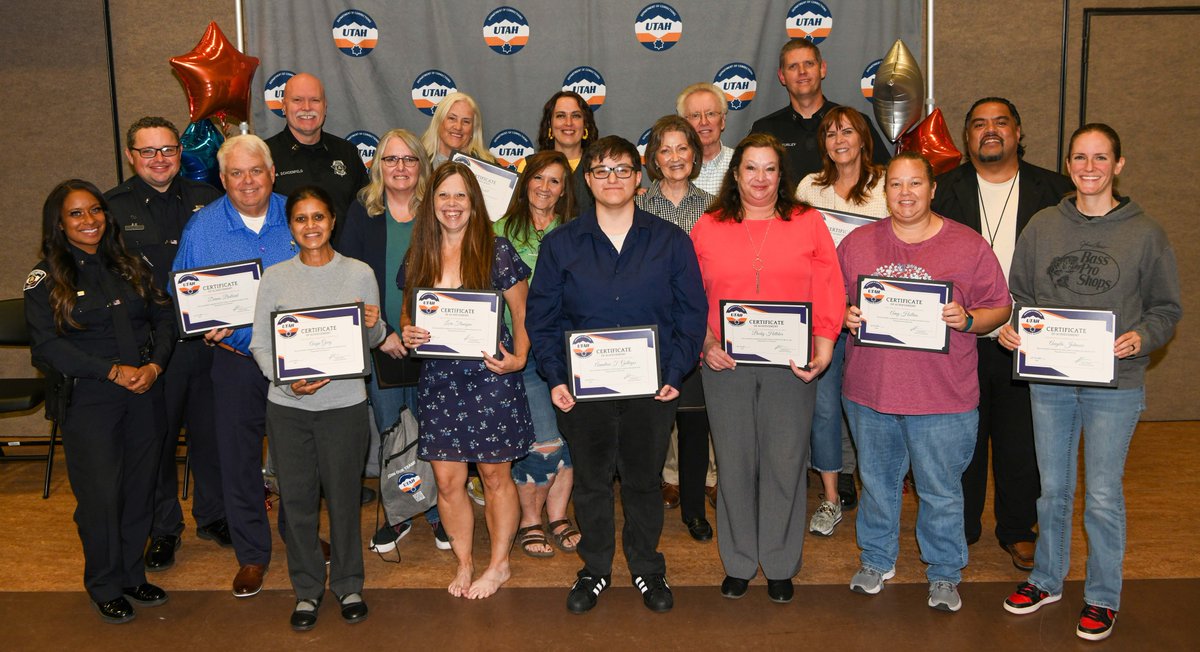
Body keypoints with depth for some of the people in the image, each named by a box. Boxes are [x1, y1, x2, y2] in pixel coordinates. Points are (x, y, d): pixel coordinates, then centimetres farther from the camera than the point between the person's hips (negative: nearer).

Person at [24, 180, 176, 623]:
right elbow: (47, 346, -9)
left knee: (140, 487, 9)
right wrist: (113, 371, -16)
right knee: (101, 494, 1)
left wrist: (154, 365, -10)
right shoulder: (45, 279, -2)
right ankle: (105, 586, 20)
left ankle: (132, 575, 27)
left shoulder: (130, 266, 10)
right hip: (89, 401, -4)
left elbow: (164, 317, 7)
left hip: (146, 395, 4)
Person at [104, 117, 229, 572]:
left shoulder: (206, 199, 7)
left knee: (211, 430, 12)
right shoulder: (112, 207, 0)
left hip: (208, 340, 2)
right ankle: (163, 529, 24)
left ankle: (213, 516, 31)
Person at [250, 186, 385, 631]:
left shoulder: (360, 274, 1)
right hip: (288, 405, 1)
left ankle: (348, 585, 27)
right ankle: (307, 589, 26)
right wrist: (287, 379, -16)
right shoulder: (275, 278, 2)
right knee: (297, 497, 9)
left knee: (343, 495, 8)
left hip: (345, 402, -1)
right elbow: (260, 343, 1)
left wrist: (373, 325, -17)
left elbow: (374, 341, 7)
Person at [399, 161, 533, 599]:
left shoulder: (497, 251, -3)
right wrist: (407, 334, -6)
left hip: (490, 377, -3)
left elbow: (523, 313, 0)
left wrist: (519, 357, -15)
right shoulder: (418, 257, 8)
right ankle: (464, 564, 24)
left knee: (496, 475, 7)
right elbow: (407, 313, 16)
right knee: (447, 481, 6)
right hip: (437, 380, 3)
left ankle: (499, 565, 24)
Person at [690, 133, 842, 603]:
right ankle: (739, 563, 24)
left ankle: (780, 565, 22)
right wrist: (706, 343, -8)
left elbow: (829, 292, 2)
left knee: (785, 462, 4)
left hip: (790, 365, 0)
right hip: (726, 365, 1)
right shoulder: (707, 228, 7)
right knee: (734, 462, 8)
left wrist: (823, 350, -9)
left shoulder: (808, 223, 5)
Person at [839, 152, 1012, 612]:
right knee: (877, 483, 18)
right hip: (870, 391, 3)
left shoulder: (969, 246, -3)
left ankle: (944, 573, 29)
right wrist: (845, 317, -9)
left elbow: (1000, 308, 1)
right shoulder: (857, 243, 4)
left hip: (943, 399, -2)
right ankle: (876, 559, 38)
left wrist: (967, 320, -18)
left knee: (941, 492, 9)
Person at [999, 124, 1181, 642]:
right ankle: (1047, 579, 34)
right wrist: (1010, 327, -9)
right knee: (1053, 488, 16)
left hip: (1115, 384, -2)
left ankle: (1103, 597, 24)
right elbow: (1020, 293, 10)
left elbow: (1167, 308, 2)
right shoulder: (1043, 225, 4)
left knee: (1103, 496, 5)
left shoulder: (1145, 233, -2)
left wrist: (1142, 337, -16)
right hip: (1049, 379, 3)